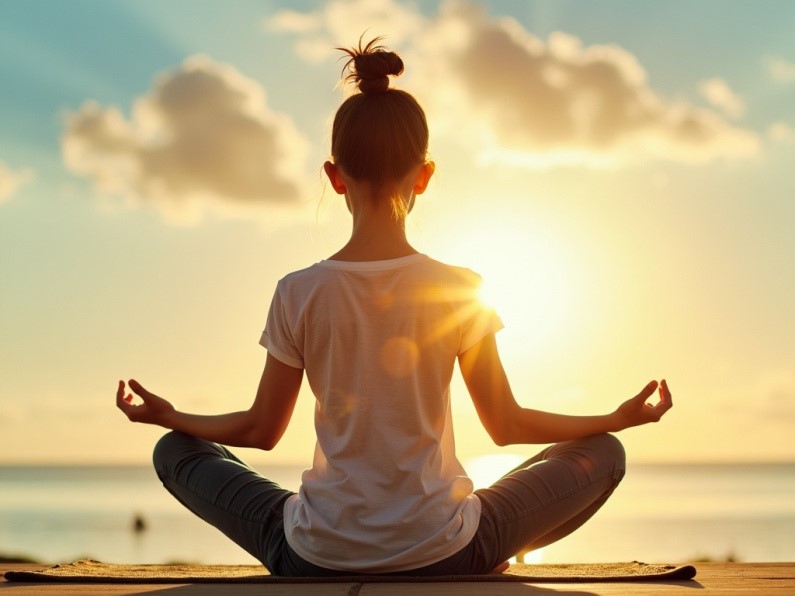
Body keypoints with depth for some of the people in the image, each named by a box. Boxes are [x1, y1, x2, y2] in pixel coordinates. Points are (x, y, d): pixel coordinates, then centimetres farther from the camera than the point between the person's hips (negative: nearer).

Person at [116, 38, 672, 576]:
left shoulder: (299, 294, -9)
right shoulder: (460, 291, -10)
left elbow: (262, 430, 3)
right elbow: (507, 426, 0)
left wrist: (166, 415, 21)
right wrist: (619, 418, 15)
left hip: (315, 560, 1)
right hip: (441, 557, 0)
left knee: (176, 452, 23)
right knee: (604, 454, 19)